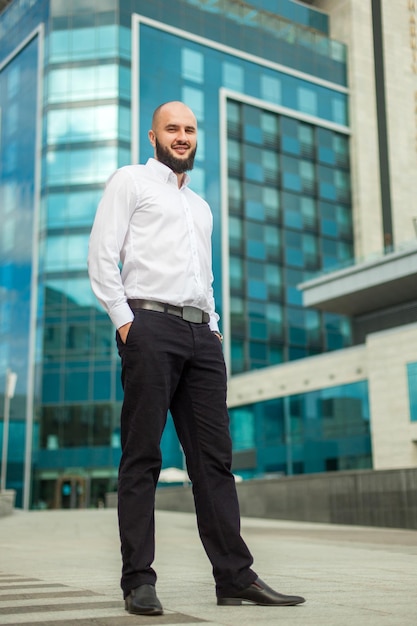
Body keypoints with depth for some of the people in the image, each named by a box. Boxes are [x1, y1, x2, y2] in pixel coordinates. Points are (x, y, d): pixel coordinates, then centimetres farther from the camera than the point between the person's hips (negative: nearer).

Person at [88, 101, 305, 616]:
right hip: (150, 326, -6)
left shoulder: (201, 207, 30)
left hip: (201, 332, 6)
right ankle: (138, 581, -1)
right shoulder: (131, 181, 10)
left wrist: (214, 325, 13)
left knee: (214, 457, 1)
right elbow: (102, 258, 0)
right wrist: (125, 321, -9)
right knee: (142, 457, -6)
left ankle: (235, 577, 3)